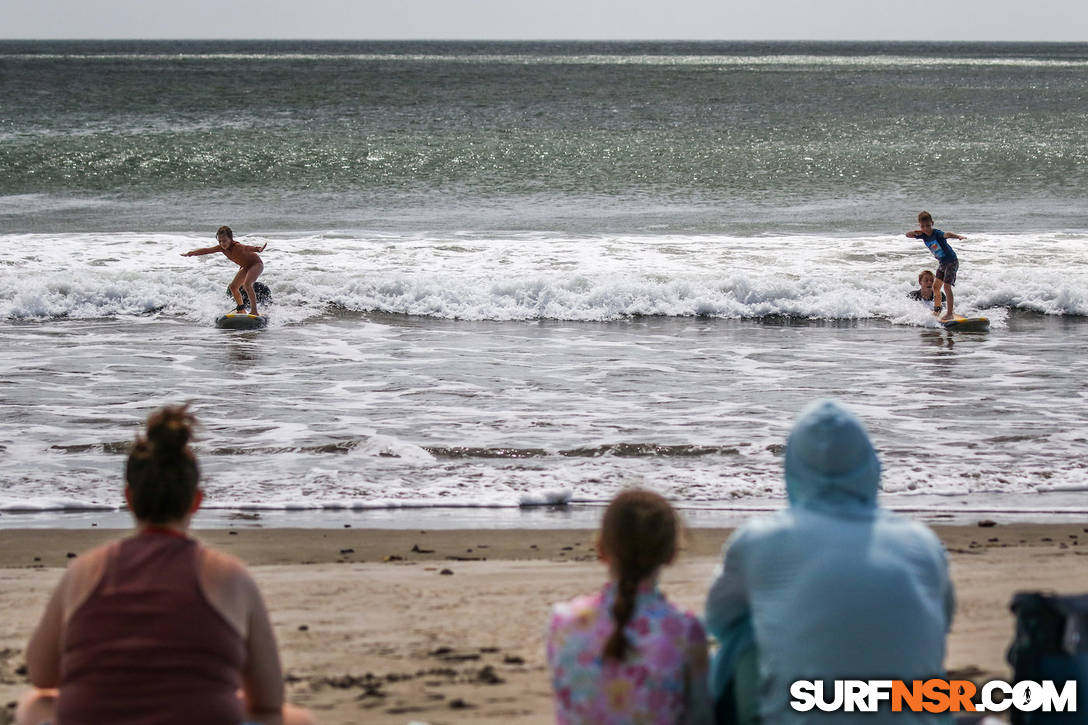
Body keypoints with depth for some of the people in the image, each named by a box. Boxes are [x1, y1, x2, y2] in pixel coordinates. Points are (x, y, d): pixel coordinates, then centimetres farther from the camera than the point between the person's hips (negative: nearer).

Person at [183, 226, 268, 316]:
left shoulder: (237, 246, -35)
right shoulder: (222, 248, -12)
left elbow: (247, 248, -55)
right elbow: (206, 250, -3)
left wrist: (258, 249, -75)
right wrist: (190, 253, -2)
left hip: (256, 264, -9)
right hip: (245, 267, 9)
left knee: (247, 285, -28)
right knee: (233, 287, 6)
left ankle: (254, 311, -25)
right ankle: (241, 308, 25)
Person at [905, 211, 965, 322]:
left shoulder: (937, 233, -25)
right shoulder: (923, 235, -2)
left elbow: (946, 234, -45)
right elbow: (908, 235, 1)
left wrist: (958, 236, -65)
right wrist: (914, 232, -22)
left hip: (951, 262, -9)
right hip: (942, 263, 9)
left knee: (946, 286, -14)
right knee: (936, 286, 14)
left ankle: (950, 313, -12)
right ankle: (937, 309, 30)